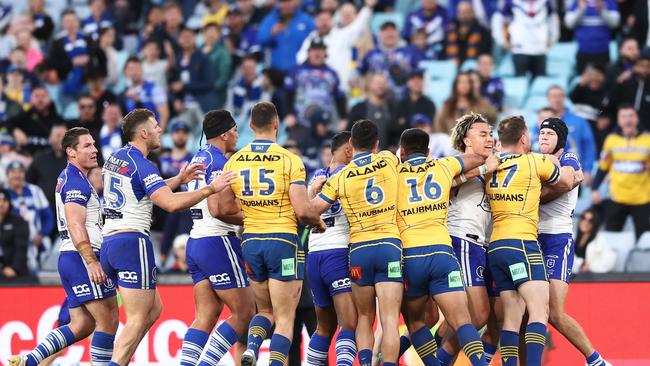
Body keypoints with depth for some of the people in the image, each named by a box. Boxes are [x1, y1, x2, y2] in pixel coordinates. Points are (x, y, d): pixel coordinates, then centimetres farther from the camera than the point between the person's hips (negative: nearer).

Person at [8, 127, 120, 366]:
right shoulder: (76, 181, -10)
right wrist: (92, 262, -26)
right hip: (82, 257, -10)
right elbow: (75, 225, -20)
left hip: (68, 257, 10)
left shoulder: (68, 178, 22)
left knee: (81, 326, 8)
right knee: (108, 320, -8)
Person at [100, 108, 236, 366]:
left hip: (109, 241, 9)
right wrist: (210, 189, -18)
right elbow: (171, 203, -24)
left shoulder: (115, 158, 16)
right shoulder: (142, 165, -12)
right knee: (138, 319, -8)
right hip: (132, 241, -9)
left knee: (154, 309, 16)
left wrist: (178, 180, 25)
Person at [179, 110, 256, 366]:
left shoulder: (199, 159, 16)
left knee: (206, 315, 6)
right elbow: (217, 209, -21)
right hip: (218, 242, -9)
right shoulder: (219, 162, -12)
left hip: (195, 242, 9)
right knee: (245, 313, -3)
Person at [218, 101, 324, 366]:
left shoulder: (234, 161, 4)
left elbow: (225, 208, 7)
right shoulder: (289, 160, -9)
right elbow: (302, 210, -15)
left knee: (265, 310, 19)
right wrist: (318, 221, 7)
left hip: (251, 242, 5)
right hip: (283, 241, -5)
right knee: (285, 318, 1)